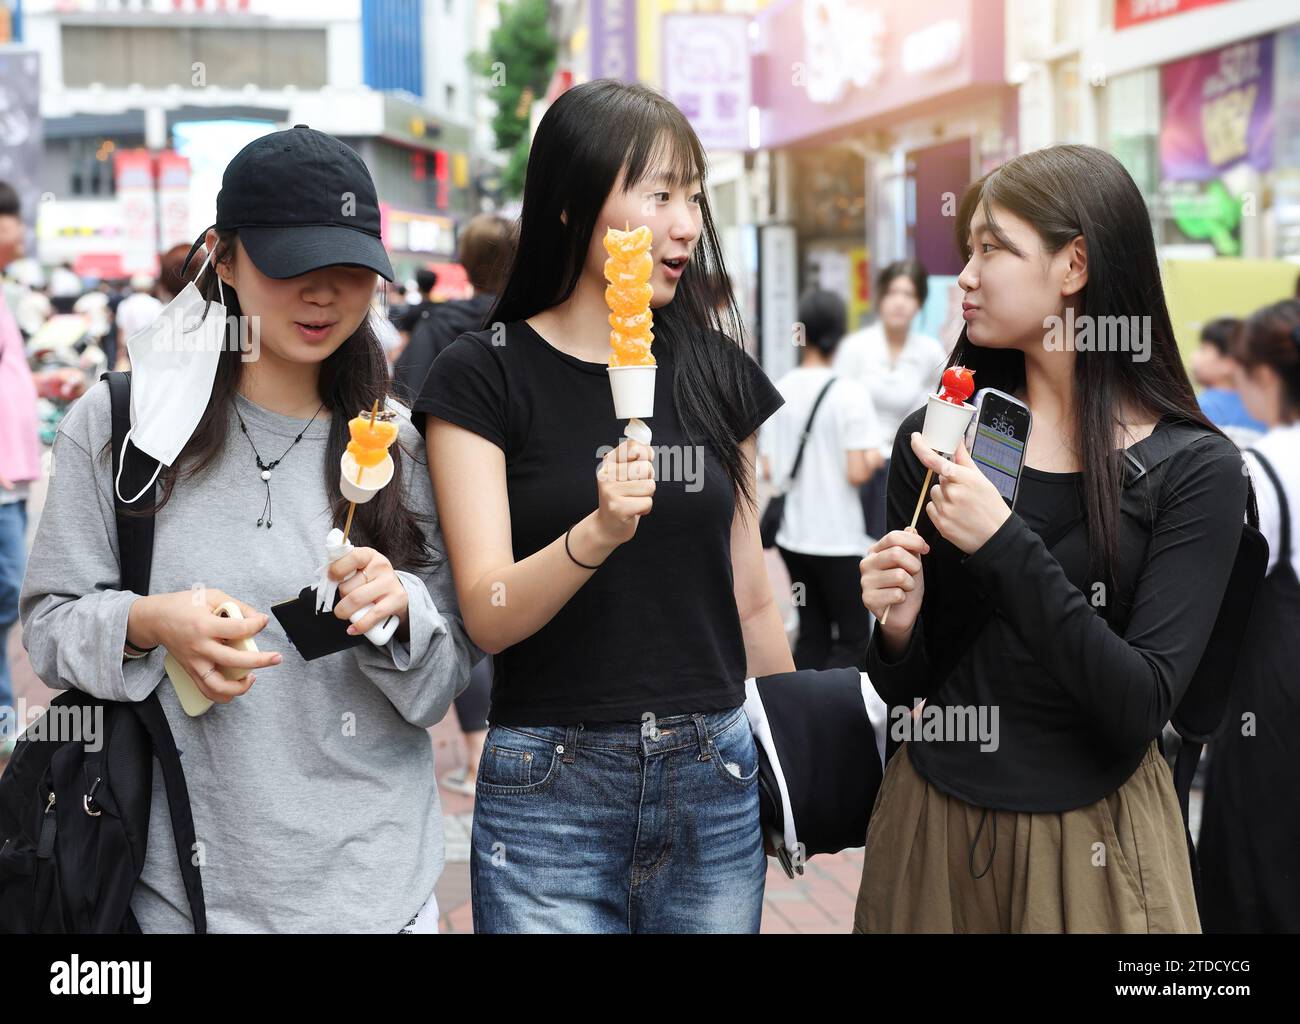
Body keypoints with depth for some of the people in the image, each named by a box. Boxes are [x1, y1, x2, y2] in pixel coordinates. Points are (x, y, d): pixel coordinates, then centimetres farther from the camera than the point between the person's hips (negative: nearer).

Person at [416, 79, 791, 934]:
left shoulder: (718, 371, 6)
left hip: (715, 778, 4)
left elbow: (749, 595, 12)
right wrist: (598, 532, -31)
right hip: (551, 790, -3)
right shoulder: (485, 374, -6)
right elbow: (488, 616, -14)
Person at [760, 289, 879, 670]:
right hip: (838, 538, -5)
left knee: (812, 634, 15)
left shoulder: (779, 391, 0)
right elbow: (857, 473, -17)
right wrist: (873, 460, 4)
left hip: (792, 534, 5)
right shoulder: (851, 394, -13)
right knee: (853, 640, 5)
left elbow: (769, 469, 1)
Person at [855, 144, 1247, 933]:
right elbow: (906, 686, 3)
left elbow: (1143, 707, -20)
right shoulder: (936, 436, -3)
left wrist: (1004, 545, -26)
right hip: (934, 821, 3)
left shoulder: (1195, 469, -11)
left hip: (1094, 835, -3)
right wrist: (898, 629, -18)